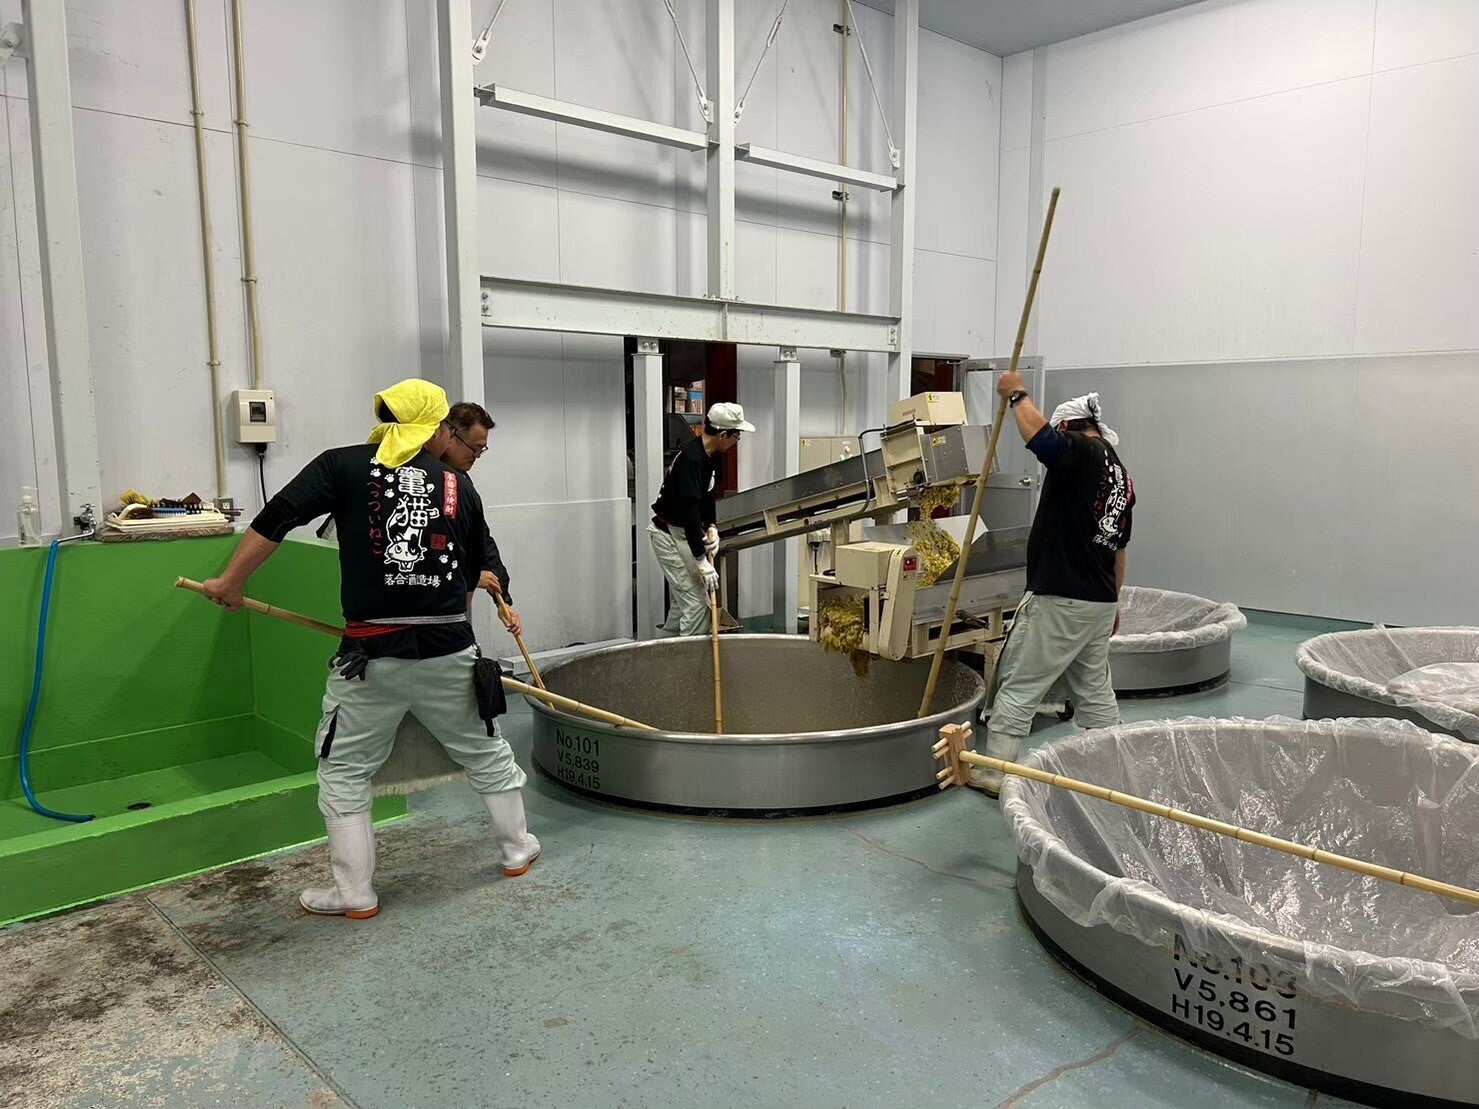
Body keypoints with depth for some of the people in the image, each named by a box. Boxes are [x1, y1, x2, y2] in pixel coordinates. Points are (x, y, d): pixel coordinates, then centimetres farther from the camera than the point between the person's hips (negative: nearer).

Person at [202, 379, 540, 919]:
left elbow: (277, 517, -10)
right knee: (486, 752, 21)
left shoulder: (344, 465, 1)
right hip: (449, 652, 2)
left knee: (344, 769, 16)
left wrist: (231, 580, -3)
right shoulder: (458, 486, 8)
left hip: (372, 656, -2)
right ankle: (516, 848, 37)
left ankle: (355, 893, 20)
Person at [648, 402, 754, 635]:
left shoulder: (710, 454, 2)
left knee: (684, 598, 17)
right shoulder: (692, 459, -28)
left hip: (684, 530, 10)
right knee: (695, 601, -9)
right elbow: (689, 512, -30)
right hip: (669, 534, -10)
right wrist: (702, 561, -29)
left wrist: (711, 528, 1)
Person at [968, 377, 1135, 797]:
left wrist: (1017, 394, -18)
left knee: (1019, 687, 0)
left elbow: (1041, 438, -33)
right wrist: (1112, 601, 29)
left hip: (1059, 600, -9)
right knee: (1094, 689, 18)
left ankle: (996, 771, 5)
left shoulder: (1083, 451, -10)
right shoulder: (1122, 474, 17)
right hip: (1100, 601, 9)